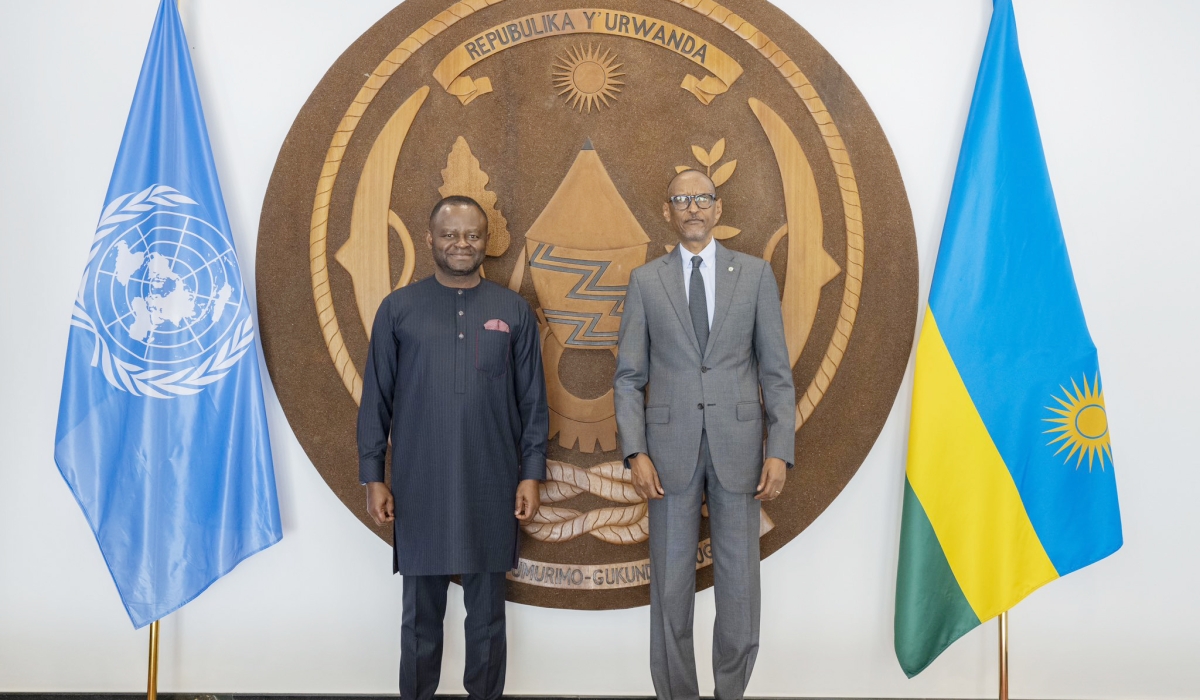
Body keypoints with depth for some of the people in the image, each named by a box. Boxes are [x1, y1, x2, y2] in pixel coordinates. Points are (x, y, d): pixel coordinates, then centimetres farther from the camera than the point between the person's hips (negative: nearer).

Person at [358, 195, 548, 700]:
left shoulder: (513, 311, 4)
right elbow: (376, 400, 3)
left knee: (487, 613, 12)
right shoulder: (398, 309, 2)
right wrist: (372, 476, 0)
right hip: (420, 488, 0)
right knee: (421, 613, 12)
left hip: (491, 488, 1)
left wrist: (531, 474, 0)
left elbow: (532, 401, 5)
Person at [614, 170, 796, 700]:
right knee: (670, 584, 7)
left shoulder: (755, 274, 5)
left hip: (737, 447, 0)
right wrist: (635, 453, -7)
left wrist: (780, 452, -6)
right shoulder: (645, 281, 6)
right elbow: (629, 376, 3)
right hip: (671, 448, 0)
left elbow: (776, 372, 2)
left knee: (739, 582, 6)